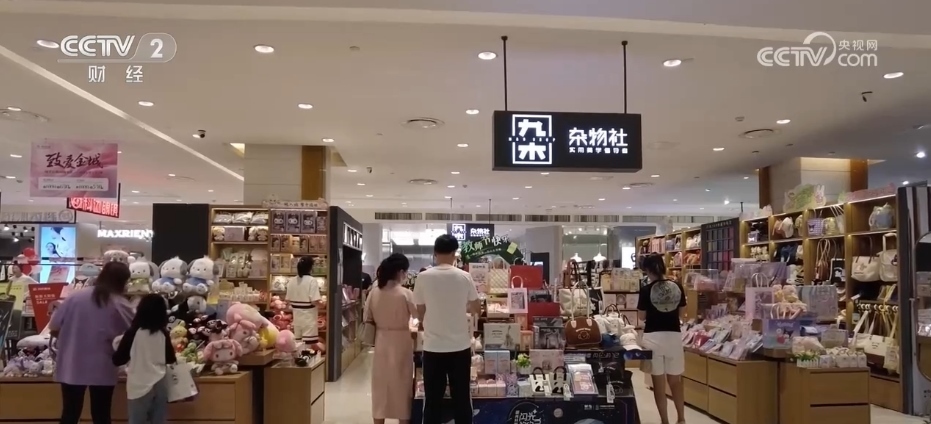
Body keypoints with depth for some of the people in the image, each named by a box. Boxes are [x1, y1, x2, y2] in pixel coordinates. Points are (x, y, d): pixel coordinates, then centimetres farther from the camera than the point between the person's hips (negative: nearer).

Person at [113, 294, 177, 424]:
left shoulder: (133, 332, -11)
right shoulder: (163, 333, 1)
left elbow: (117, 360, -6)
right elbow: (170, 359, 10)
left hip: (140, 385, -3)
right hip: (160, 384, 4)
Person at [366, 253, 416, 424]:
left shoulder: (374, 293, -2)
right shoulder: (405, 294, -15)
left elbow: (367, 319, 4)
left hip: (381, 343, 4)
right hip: (400, 343, -4)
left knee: (380, 385, 12)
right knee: (401, 386, 8)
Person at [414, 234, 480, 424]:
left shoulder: (423, 277, -6)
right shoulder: (464, 277, -4)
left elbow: (420, 313, 3)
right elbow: (476, 309, 7)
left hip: (433, 346, 0)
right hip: (460, 346, 1)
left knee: (432, 399, 7)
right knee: (461, 398, 11)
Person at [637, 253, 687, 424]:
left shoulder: (646, 290, -10)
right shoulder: (677, 287, -1)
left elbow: (641, 316, -1)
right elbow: (681, 313, 9)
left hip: (653, 337, -3)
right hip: (674, 336, 3)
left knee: (658, 382, 7)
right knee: (675, 381, 15)